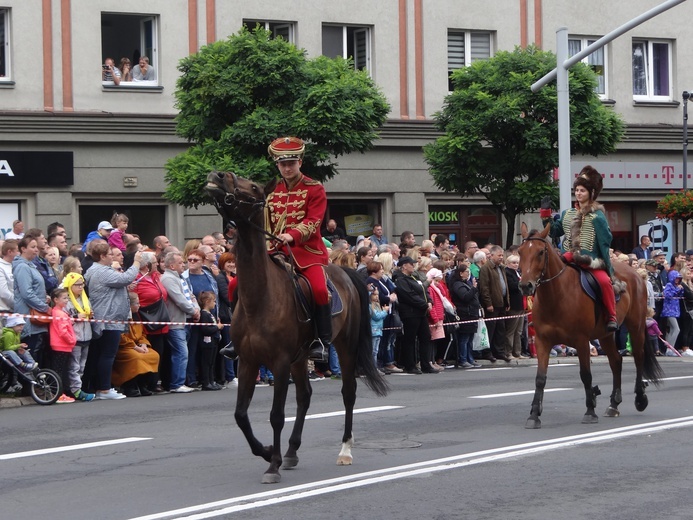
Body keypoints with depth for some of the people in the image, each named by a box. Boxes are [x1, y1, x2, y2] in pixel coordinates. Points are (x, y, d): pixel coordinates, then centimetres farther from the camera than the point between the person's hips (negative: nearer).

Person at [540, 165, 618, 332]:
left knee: (604, 281, -30)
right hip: (569, 260, 6)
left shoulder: (597, 216, -3)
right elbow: (554, 232, 21)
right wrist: (546, 213, 12)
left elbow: (605, 242, -5)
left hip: (591, 261, -6)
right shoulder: (567, 214, 15)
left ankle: (611, 317, -17)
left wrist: (607, 266, -10)